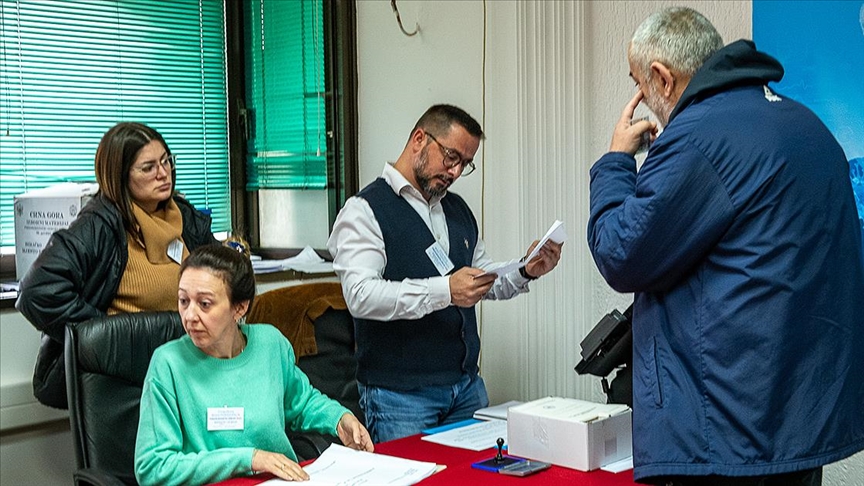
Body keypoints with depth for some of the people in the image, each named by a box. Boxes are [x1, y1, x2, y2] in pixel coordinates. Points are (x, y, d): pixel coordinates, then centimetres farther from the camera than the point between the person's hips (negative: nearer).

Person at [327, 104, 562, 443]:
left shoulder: (458, 209, 15)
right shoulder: (365, 210, -8)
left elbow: (486, 283, 22)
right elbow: (360, 295, -21)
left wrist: (526, 272, 2)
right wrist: (444, 290, -28)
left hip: (467, 386, 7)